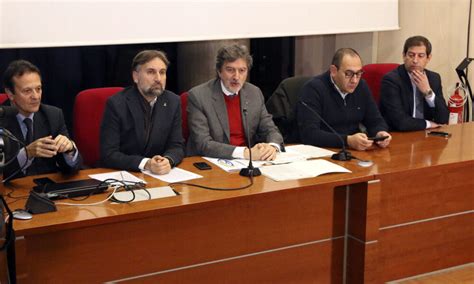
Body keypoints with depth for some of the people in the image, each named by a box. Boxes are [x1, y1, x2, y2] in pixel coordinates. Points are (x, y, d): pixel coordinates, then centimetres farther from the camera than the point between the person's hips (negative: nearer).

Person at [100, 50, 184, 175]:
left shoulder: (173, 102, 1)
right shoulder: (116, 104, -11)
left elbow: (177, 146, 2)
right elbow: (108, 155, -15)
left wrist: (168, 161, -20)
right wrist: (146, 164, -27)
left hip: (159, 175, 3)